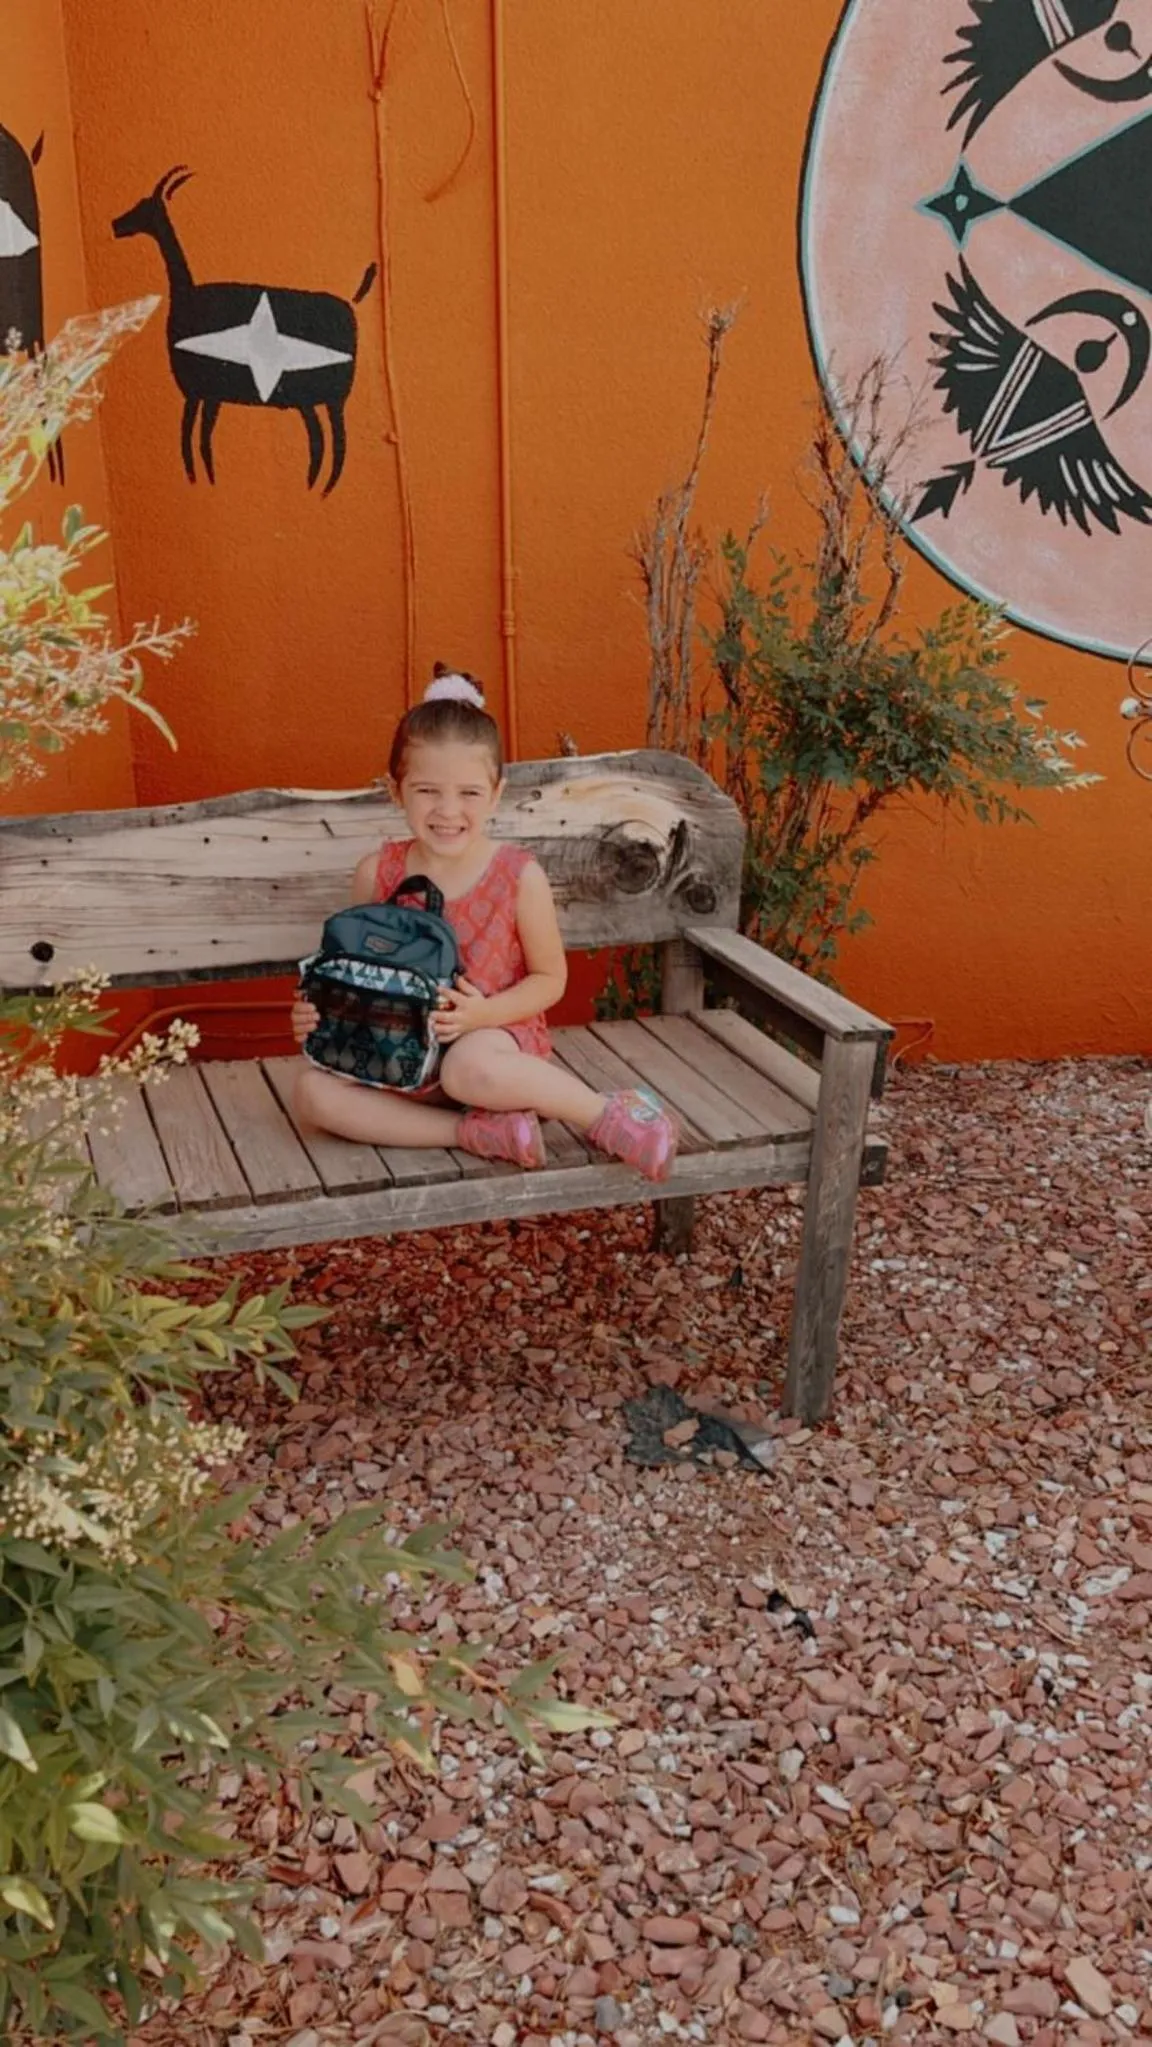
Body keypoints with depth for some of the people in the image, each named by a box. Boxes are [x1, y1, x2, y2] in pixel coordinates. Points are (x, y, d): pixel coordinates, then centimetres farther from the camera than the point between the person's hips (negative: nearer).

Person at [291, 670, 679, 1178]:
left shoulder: (520, 877, -10)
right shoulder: (377, 874, -2)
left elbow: (550, 978, -1)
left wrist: (484, 1013, -19)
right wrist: (320, 1010, -11)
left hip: (494, 1036, -4)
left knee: (469, 1067, -41)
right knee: (313, 1090, -22)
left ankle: (604, 1114, -18)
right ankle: (474, 1131, -24)